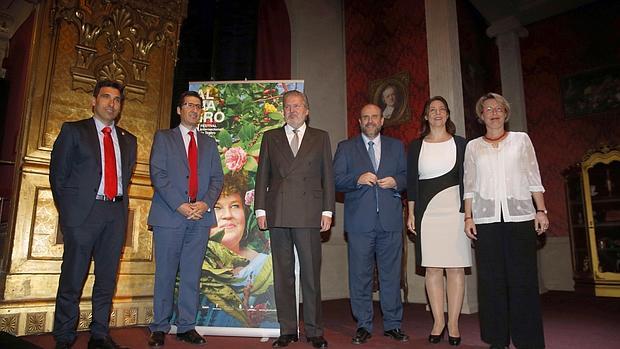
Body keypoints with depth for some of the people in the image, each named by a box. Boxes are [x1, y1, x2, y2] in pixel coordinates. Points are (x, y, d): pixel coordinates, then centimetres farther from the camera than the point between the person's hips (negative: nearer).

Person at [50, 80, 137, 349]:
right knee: (72, 278, 2)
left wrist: (120, 204, 7)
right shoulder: (73, 131, 4)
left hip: (116, 213, 4)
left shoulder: (128, 140, 16)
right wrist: (68, 210, 0)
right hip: (83, 212, -4)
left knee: (107, 278, 8)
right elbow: (58, 174, 2)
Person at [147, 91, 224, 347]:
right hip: (169, 215, -2)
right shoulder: (163, 137, 9)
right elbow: (158, 174, -3)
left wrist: (206, 203, -8)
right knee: (165, 275, 2)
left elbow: (217, 178, 10)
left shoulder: (209, 143, 18)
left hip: (201, 217, 3)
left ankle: (186, 327, 14)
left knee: (192, 275, 6)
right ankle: (159, 328, 13)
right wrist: (180, 205, -13)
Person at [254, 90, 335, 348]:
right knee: (283, 274, 6)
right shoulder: (270, 137, 15)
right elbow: (262, 175, 11)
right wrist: (260, 210, 3)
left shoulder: (321, 138, 12)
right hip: (277, 214, 2)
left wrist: (327, 211, 0)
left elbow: (327, 176, 8)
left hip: (309, 214, -1)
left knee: (311, 274, 0)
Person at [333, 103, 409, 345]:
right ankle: (363, 325, 17)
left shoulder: (396, 146, 16)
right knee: (360, 276, 4)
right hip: (359, 221, -1)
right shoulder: (346, 147, 10)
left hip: (390, 221, 1)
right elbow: (336, 180, 2)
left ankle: (392, 325, 20)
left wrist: (396, 182, -7)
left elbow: (407, 177, 14)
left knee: (391, 275, 7)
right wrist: (357, 179, -15)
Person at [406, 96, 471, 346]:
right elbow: (411, 181, 9)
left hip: (455, 210, -1)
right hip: (427, 212, 1)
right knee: (432, 268, 3)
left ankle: (453, 323, 10)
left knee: (455, 268, 0)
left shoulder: (460, 143, 8)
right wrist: (411, 213, 4)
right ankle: (438, 322, 13)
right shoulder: (416, 146, 10)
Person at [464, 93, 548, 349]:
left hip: (520, 215, 0)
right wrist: (468, 217, 2)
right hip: (486, 218, 1)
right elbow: (469, 185, 9)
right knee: (491, 279, 2)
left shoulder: (521, 140, 11)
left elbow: (534, 178, 8)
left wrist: (541, 210, 0)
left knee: (523, 278, -1)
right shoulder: (473, 147, 12)